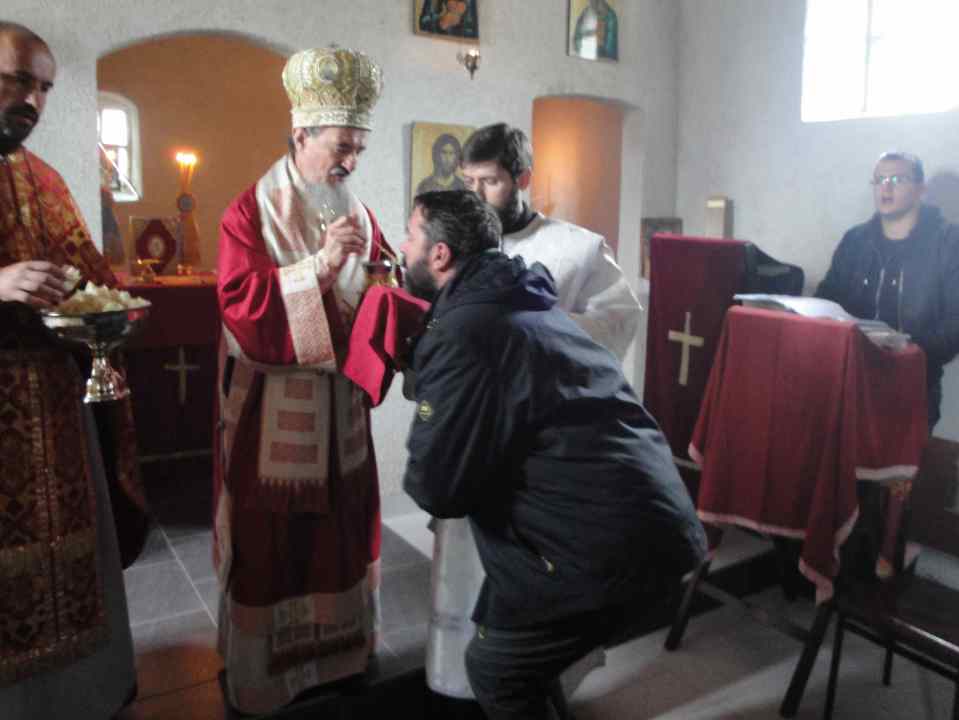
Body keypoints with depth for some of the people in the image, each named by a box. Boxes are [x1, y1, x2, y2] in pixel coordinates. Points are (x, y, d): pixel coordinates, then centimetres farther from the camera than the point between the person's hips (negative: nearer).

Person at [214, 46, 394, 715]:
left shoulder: (358, 213, 8)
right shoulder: (250, 213, -8)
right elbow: (239, 301, -18)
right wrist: (317, 267, -27)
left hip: (341, 402, 5)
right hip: (272, 409, -5)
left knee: (343, 523, 14)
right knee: (271, 536, 4)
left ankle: (342, 647, 33)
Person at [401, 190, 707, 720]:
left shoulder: (462, 332, -15)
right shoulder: (522, 304, 14)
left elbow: (436, 490, -15)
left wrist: (418, 469, 8)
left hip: (606, 547, -9)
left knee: (494, 670, 12)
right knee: (520, 658, 24)